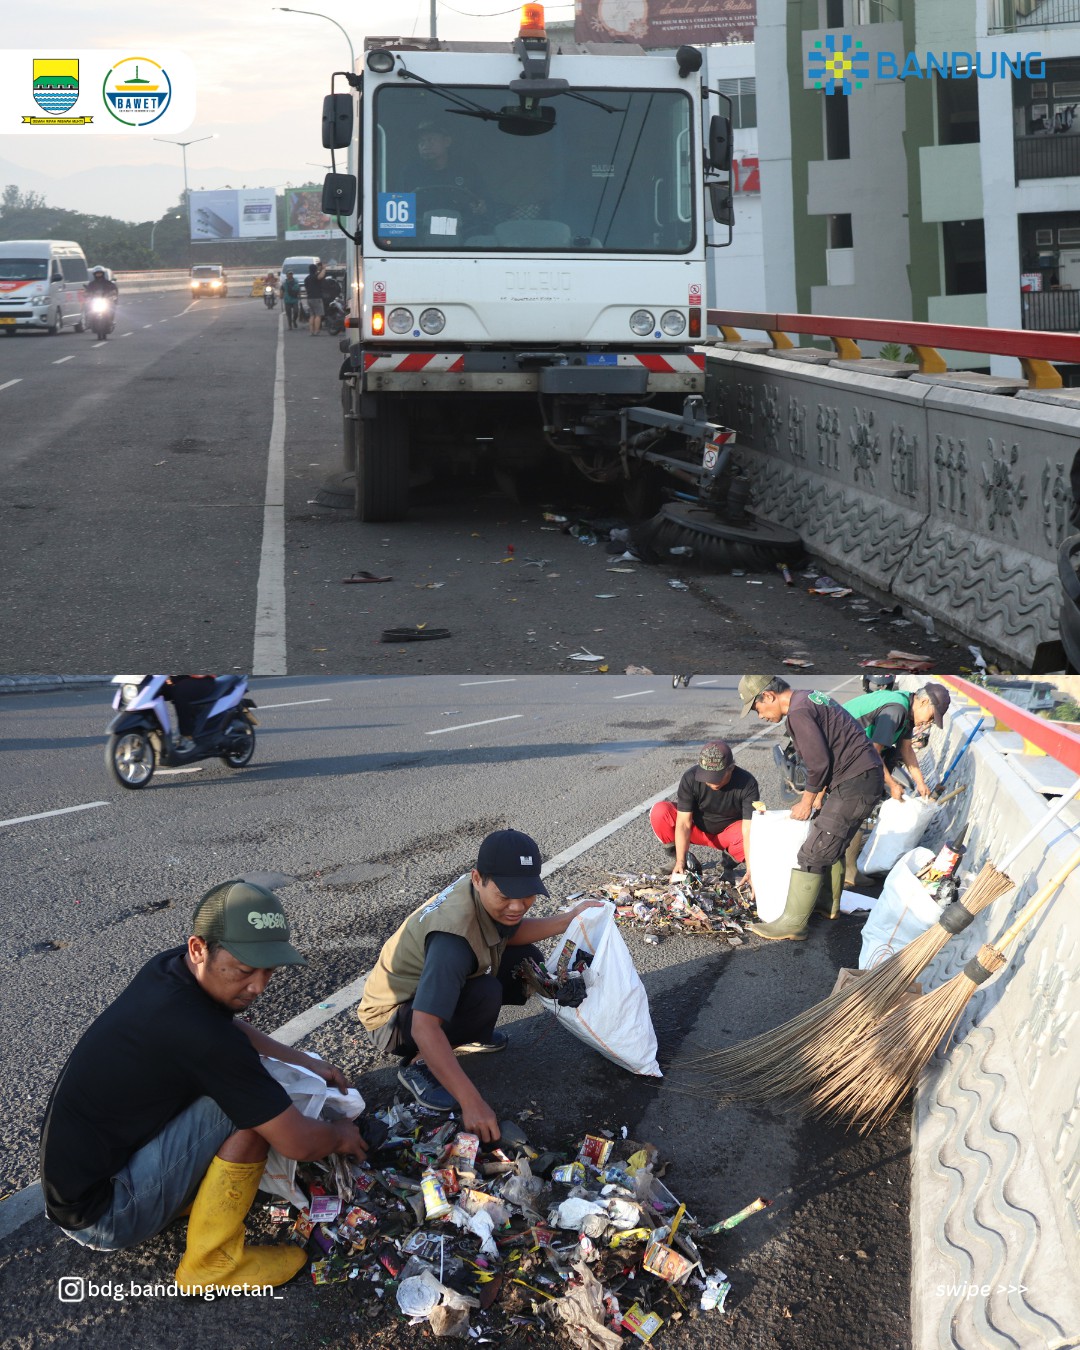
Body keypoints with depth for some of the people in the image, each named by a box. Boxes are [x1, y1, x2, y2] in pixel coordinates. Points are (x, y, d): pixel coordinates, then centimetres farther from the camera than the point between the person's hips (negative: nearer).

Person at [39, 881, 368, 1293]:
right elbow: (298, 1142, -21)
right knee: (250, 1107, -20)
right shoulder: (203, 1035, -31)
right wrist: (342, 1135, 0)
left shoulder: (167, 967, -4)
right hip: (102, 1218, -9)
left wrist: (304, 1062, 16)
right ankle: (212, 1265, -7)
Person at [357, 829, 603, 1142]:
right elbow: (423, 1028, -45)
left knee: (527, 961, -1)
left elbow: (511, 933, 8)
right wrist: (472, 1103, -48)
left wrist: (569, 919, -7)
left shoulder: (485, 892, -15)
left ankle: (461, 1035, 10)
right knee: (485, 993, -34)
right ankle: (418, 1065, -12)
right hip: (391, 1019, -8)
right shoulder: (454, 936, -39)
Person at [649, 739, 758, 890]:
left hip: (729, 830, 0)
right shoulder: (690, 779, -27)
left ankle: (729, 856, 1)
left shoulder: (747, 784, -29)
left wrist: (751, 870, -44)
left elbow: (749, 830, -33)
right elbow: (684, 823, -27)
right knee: (659, 812, -28)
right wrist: (680, 862, -37)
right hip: (698, 829, 0)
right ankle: (684, 860, -6)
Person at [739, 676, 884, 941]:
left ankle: (792, 924, -7)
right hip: (868, 778, 10)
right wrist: (819, 794, 18)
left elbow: (819, 762, -17)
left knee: (813, 853, -9)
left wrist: (808, 801, -3)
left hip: (854, 785, -10)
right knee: (833, 845, 24)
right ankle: (828, 904, 36)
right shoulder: (811, 698, 17)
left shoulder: (798, 712, -15)